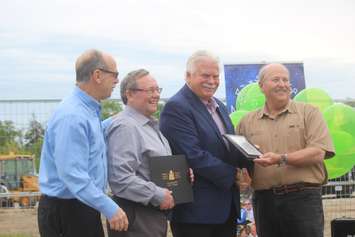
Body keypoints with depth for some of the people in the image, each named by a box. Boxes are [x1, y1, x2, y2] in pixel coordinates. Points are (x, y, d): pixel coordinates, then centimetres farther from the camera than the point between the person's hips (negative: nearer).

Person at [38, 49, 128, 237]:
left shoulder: (90, 112, 11)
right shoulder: (72, 116, -20)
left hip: (85, 210, 10)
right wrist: (110, 208, -26)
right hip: (66, 213, -10)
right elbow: (73, 174, -26)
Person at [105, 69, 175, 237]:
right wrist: (158, 196, -20)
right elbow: (120, 178, -25)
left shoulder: (151, 125, 16)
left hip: (155, 214, 10)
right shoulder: (125, 127, -16)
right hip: (136, 219, -10)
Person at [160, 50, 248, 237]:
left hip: (227, 205, 8)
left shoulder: (219, 107, 17)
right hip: (196, 208, -8)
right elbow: (194, 156, -20)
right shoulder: (176, 108, -12)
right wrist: (233, 174, -15)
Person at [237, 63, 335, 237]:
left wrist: (282, 159, -16)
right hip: (264, 201, 3)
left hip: (303, 198, -2)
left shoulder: (309, 113, 5)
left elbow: (318, 153, -7)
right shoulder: (247, 122, 13)